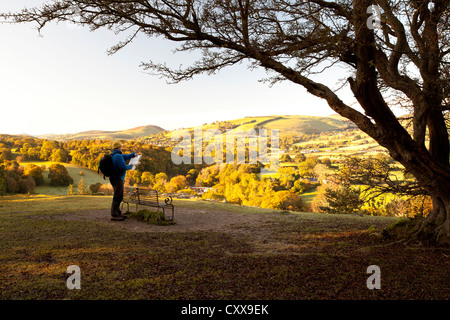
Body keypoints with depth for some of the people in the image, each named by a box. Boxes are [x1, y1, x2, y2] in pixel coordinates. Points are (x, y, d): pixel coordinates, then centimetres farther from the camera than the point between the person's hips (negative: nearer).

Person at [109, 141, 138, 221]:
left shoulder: (113, 155, 15)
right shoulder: (118, 156, -17)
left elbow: (125, 157, 27)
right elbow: (124, 167, -21)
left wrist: (134, 154, 17)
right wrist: (130, 166, -3)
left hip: (117, 178, 10)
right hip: (118, 179, -10)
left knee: (119, 197, 17)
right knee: (117, 197, -6)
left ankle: (118, 213, 24)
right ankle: (114, 215, -2)